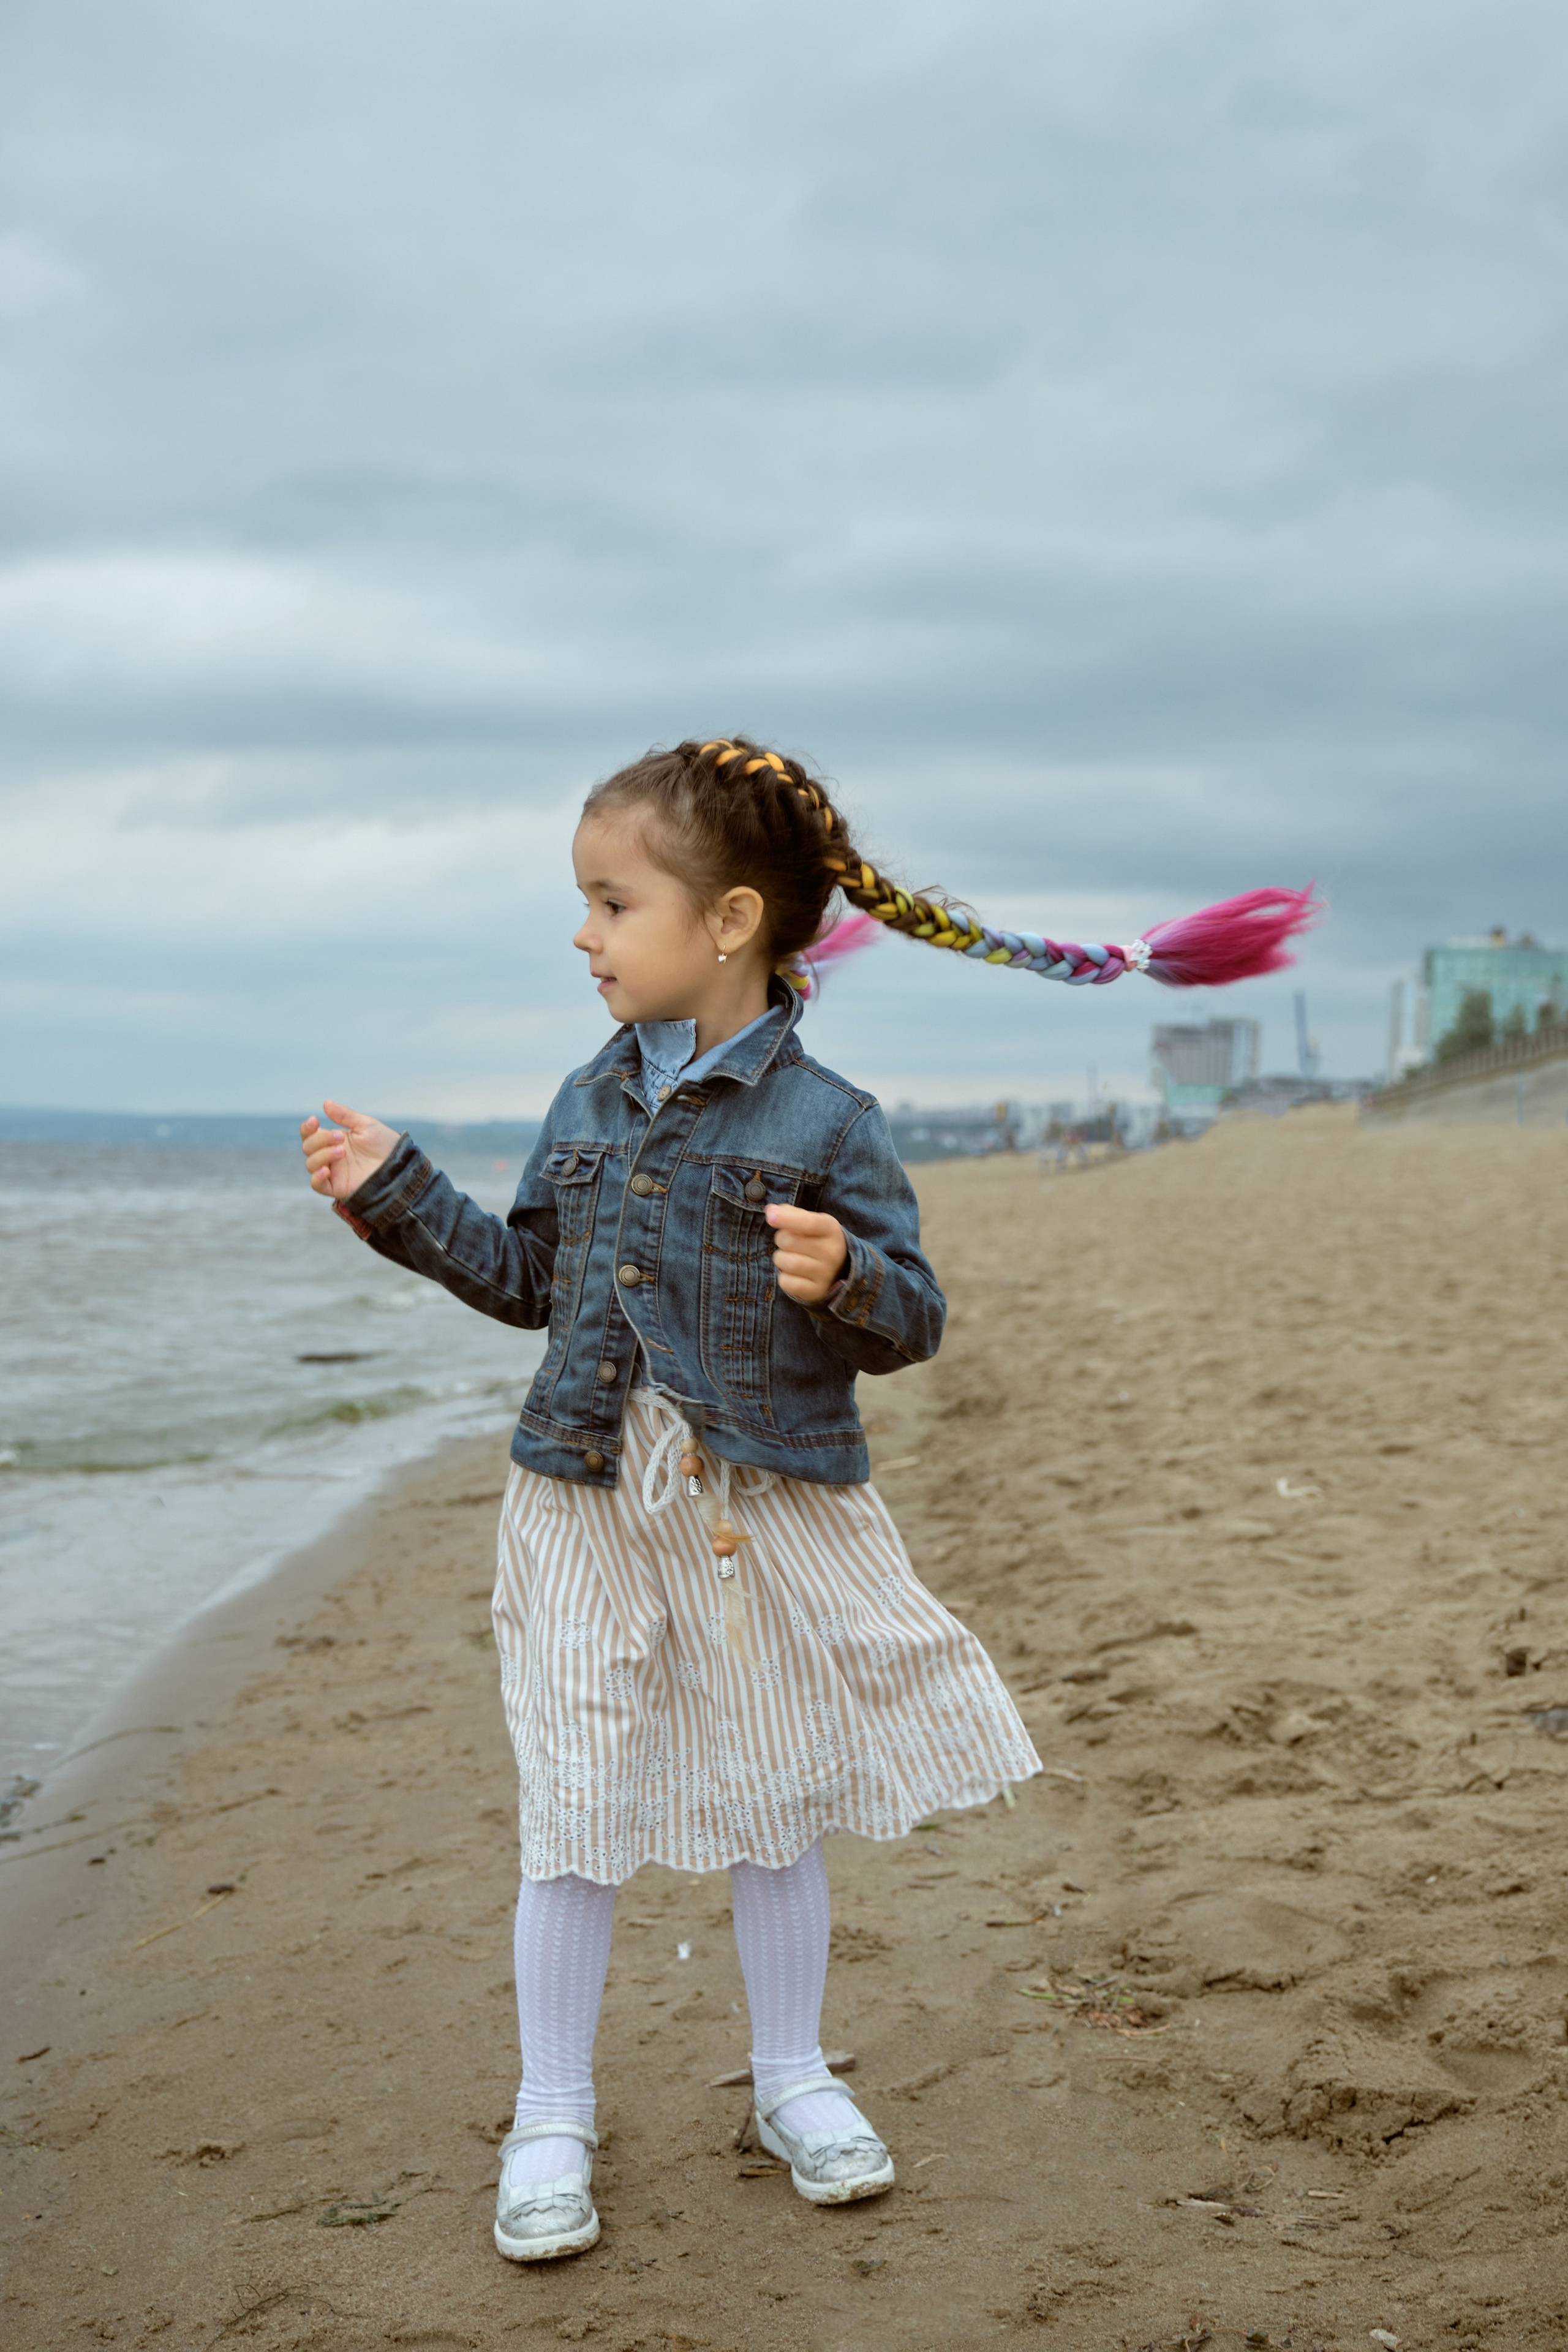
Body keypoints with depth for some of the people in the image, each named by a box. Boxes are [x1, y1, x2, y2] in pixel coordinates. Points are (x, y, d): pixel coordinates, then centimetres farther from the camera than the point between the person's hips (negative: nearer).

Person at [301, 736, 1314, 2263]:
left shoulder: (823, 1122, -8)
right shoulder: (588, 1103, 7)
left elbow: (910, 1322, -7)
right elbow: (526, 1278, 17)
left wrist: (844, 1279, -28)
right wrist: (394, 1192, 12)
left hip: (767, 1511, -3)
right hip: (587, 1506, 3)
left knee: (773, 1805, 12)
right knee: (572, 1815, 5)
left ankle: (792, 2080, 31)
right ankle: (552, 2114, 20)